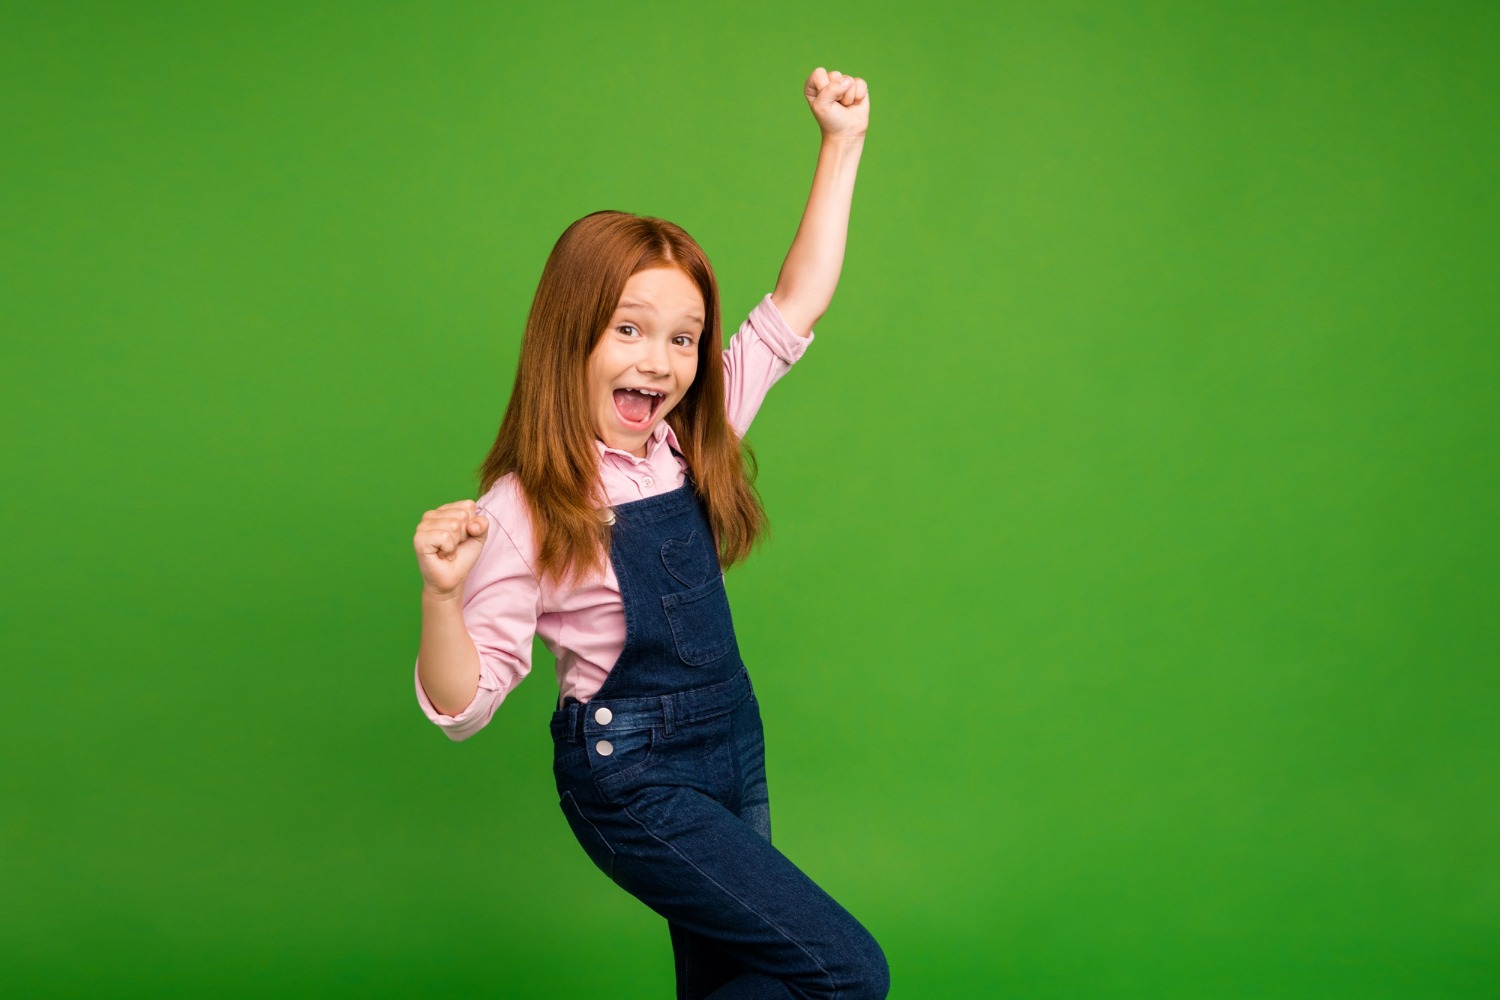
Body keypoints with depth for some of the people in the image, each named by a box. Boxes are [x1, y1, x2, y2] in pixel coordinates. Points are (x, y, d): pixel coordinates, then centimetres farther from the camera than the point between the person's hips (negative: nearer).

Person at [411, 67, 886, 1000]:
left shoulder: (692, 444, 0)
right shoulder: (528, 510, -17)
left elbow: (797, 302, 4)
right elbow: (463, 706, -16)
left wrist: (842, 145, 0)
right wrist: (442, 593, -34)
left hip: (734, 750, 7)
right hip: (634, 778, -6)